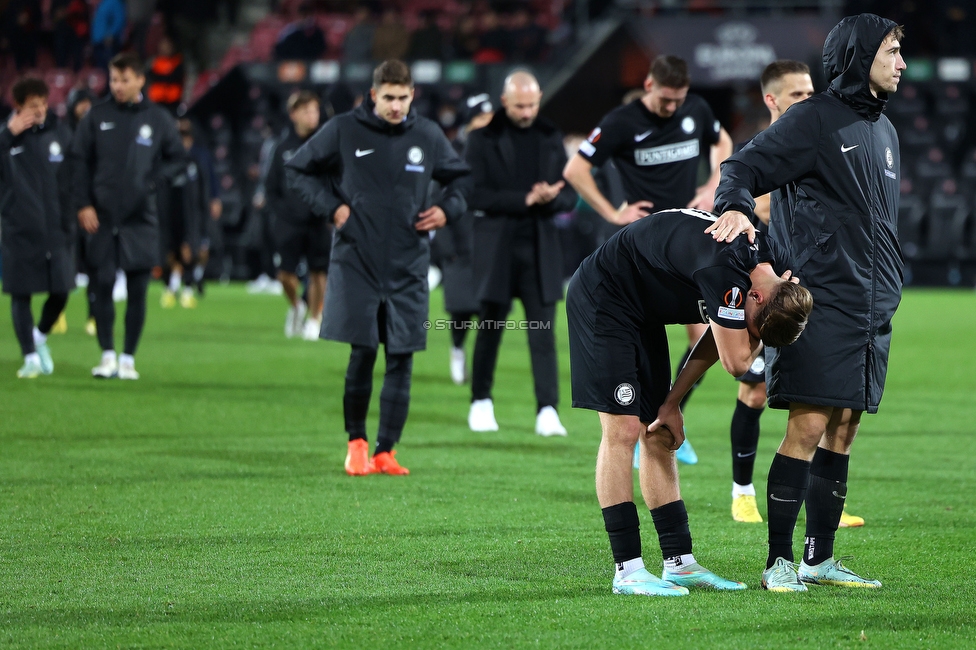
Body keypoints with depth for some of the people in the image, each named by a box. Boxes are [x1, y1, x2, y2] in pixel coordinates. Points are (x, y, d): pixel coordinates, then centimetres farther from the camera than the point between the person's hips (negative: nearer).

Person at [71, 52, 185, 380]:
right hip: (102, 217, 0)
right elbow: (79, 160, 4)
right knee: (103, 286, -1)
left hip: (141, 219, 0)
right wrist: (83, 204, -4)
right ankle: (107, 355, 7)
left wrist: (158, 183, -8)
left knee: (138, 291, 1)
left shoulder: (158, 119, 4)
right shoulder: (97, 116, 4)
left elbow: (178, 159, 10)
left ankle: (128, 358, 9)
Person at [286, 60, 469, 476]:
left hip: (408, 267, 3)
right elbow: (297, 169, 7)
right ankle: (356, 442, 11)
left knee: (401, 359, 0)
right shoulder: (343, 131, -2)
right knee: (362, 352, -7)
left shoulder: (428, 136, 6)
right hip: (357, 262, -3)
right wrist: (331, 207, -4)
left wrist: (448, 209, 4)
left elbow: (459, 177, 22)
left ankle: (386, 451, 7)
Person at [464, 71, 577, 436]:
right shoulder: (483, 139, -1)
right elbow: (475, 194, -10)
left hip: (541, 248, 2)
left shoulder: (550, 138, 10)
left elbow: (570, 195, 10)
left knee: (543, 333, -5)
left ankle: (547, 410, -7)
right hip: (497, 247, -2)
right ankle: (481, 402, 21)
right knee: (490, 329, 6)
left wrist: (550, 199, -13)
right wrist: (525, 200, -17)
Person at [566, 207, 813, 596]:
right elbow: (737, 361, -28)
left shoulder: (774, 262, -5)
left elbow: (717, 341, 8)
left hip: (645, 312, 9)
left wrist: (673, 401, 7)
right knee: (622, 429, -13)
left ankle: (680, 563, 10)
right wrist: (761, 325, -14)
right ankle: (628, 570, -12)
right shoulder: (724, 268, -34)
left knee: (659, 436, 8)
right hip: (601, 298, -9)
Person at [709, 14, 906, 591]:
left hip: (873, 307, 8)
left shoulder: (885, 132, 20)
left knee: (843, 431, 8)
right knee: (809, 426, -11)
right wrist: (735, 204, -31)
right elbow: (746, 166, -10)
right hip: (822, 300, -8)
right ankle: (780, 561, -8)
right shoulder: (815, 119, -4)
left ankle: (821, 559, 13)